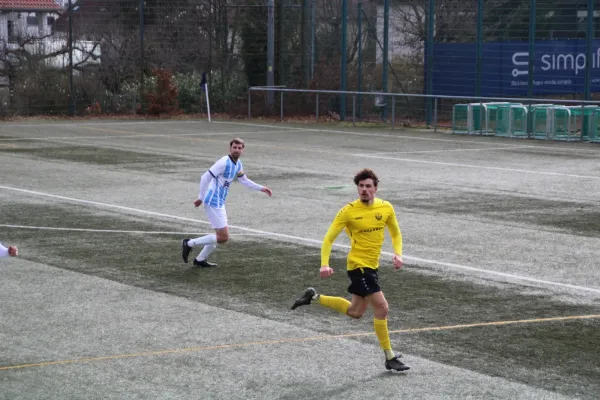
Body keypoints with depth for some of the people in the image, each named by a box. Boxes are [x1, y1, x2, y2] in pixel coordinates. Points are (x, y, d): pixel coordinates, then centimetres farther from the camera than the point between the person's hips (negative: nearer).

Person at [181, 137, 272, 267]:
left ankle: (200, 260, 27)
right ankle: (189, 243, -2)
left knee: (220, 235, 18)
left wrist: (261, 188, 20)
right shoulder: (224, 163, -19)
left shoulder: (238, 164, 9)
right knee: (223, 237, -9)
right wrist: (201, 198, -17)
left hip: (219, 203, 9)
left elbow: (244, 181, 25)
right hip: (213, 203, -9)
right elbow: (205, 178, -19)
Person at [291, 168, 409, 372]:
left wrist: (398, 253, -5)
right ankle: (390, 357, 1)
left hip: (372, 266, 7)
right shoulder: (348, 211, -14)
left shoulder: (386, 208, 0)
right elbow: (329, 238, -10)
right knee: (381, 307, -10)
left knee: (355, 312, 17)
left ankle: (314, 297, 31)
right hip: (358, 265, -7)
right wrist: (324, 265, -22)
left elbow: (396, 233, 14)